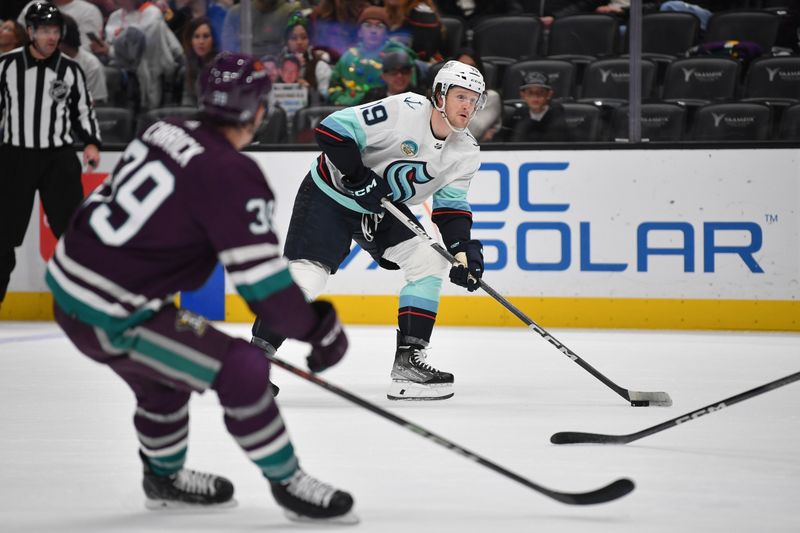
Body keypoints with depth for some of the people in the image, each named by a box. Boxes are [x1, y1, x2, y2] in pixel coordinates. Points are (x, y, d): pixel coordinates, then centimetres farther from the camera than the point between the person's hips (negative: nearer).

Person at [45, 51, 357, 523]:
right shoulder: (233, 176, -19)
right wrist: (320, 331, -6)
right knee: (243, 371, -6)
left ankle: (165, 478, 51)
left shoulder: (165, 132, 5)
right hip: (110, 319, -9)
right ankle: (289, 484, 8)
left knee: (163, 372, 31)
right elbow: (262, 277, -20)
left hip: (68, 283, 9)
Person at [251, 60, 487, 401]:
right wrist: (360, 179, -29)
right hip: (330, 194, -7)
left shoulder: (466, 152, -5)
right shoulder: (404, 111, -27)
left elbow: (451, 205, 2)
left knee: (430, 260, -8)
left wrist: (463, 248, -15)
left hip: (382, 207, 7)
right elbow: (332, 129, -27)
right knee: (305, 278, -17)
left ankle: (408, 361, -3)